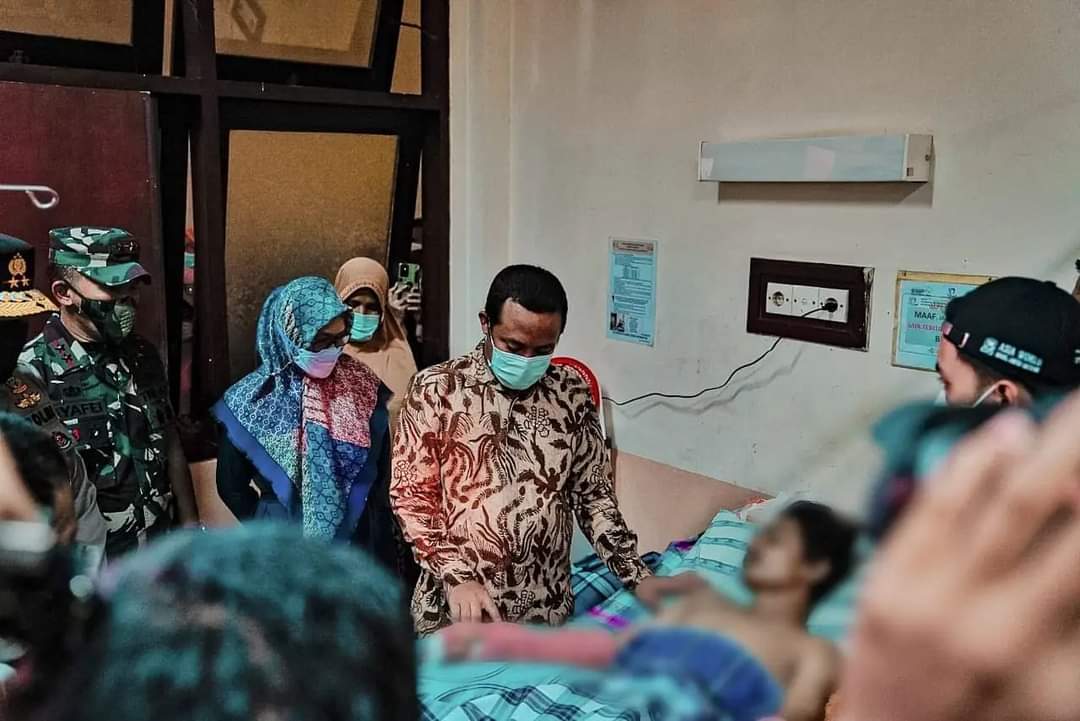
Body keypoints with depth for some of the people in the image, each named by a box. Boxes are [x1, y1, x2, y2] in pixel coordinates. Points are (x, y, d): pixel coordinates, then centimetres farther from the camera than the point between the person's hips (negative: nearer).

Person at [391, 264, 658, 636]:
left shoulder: (572, 395, -1)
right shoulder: (436, 389, -9)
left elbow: (593, 494, 5)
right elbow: (411, 495, -8)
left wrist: (638, 577, -5)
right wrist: (455, 576, -18)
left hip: (546, 609, 2)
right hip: (454, 608, -2)